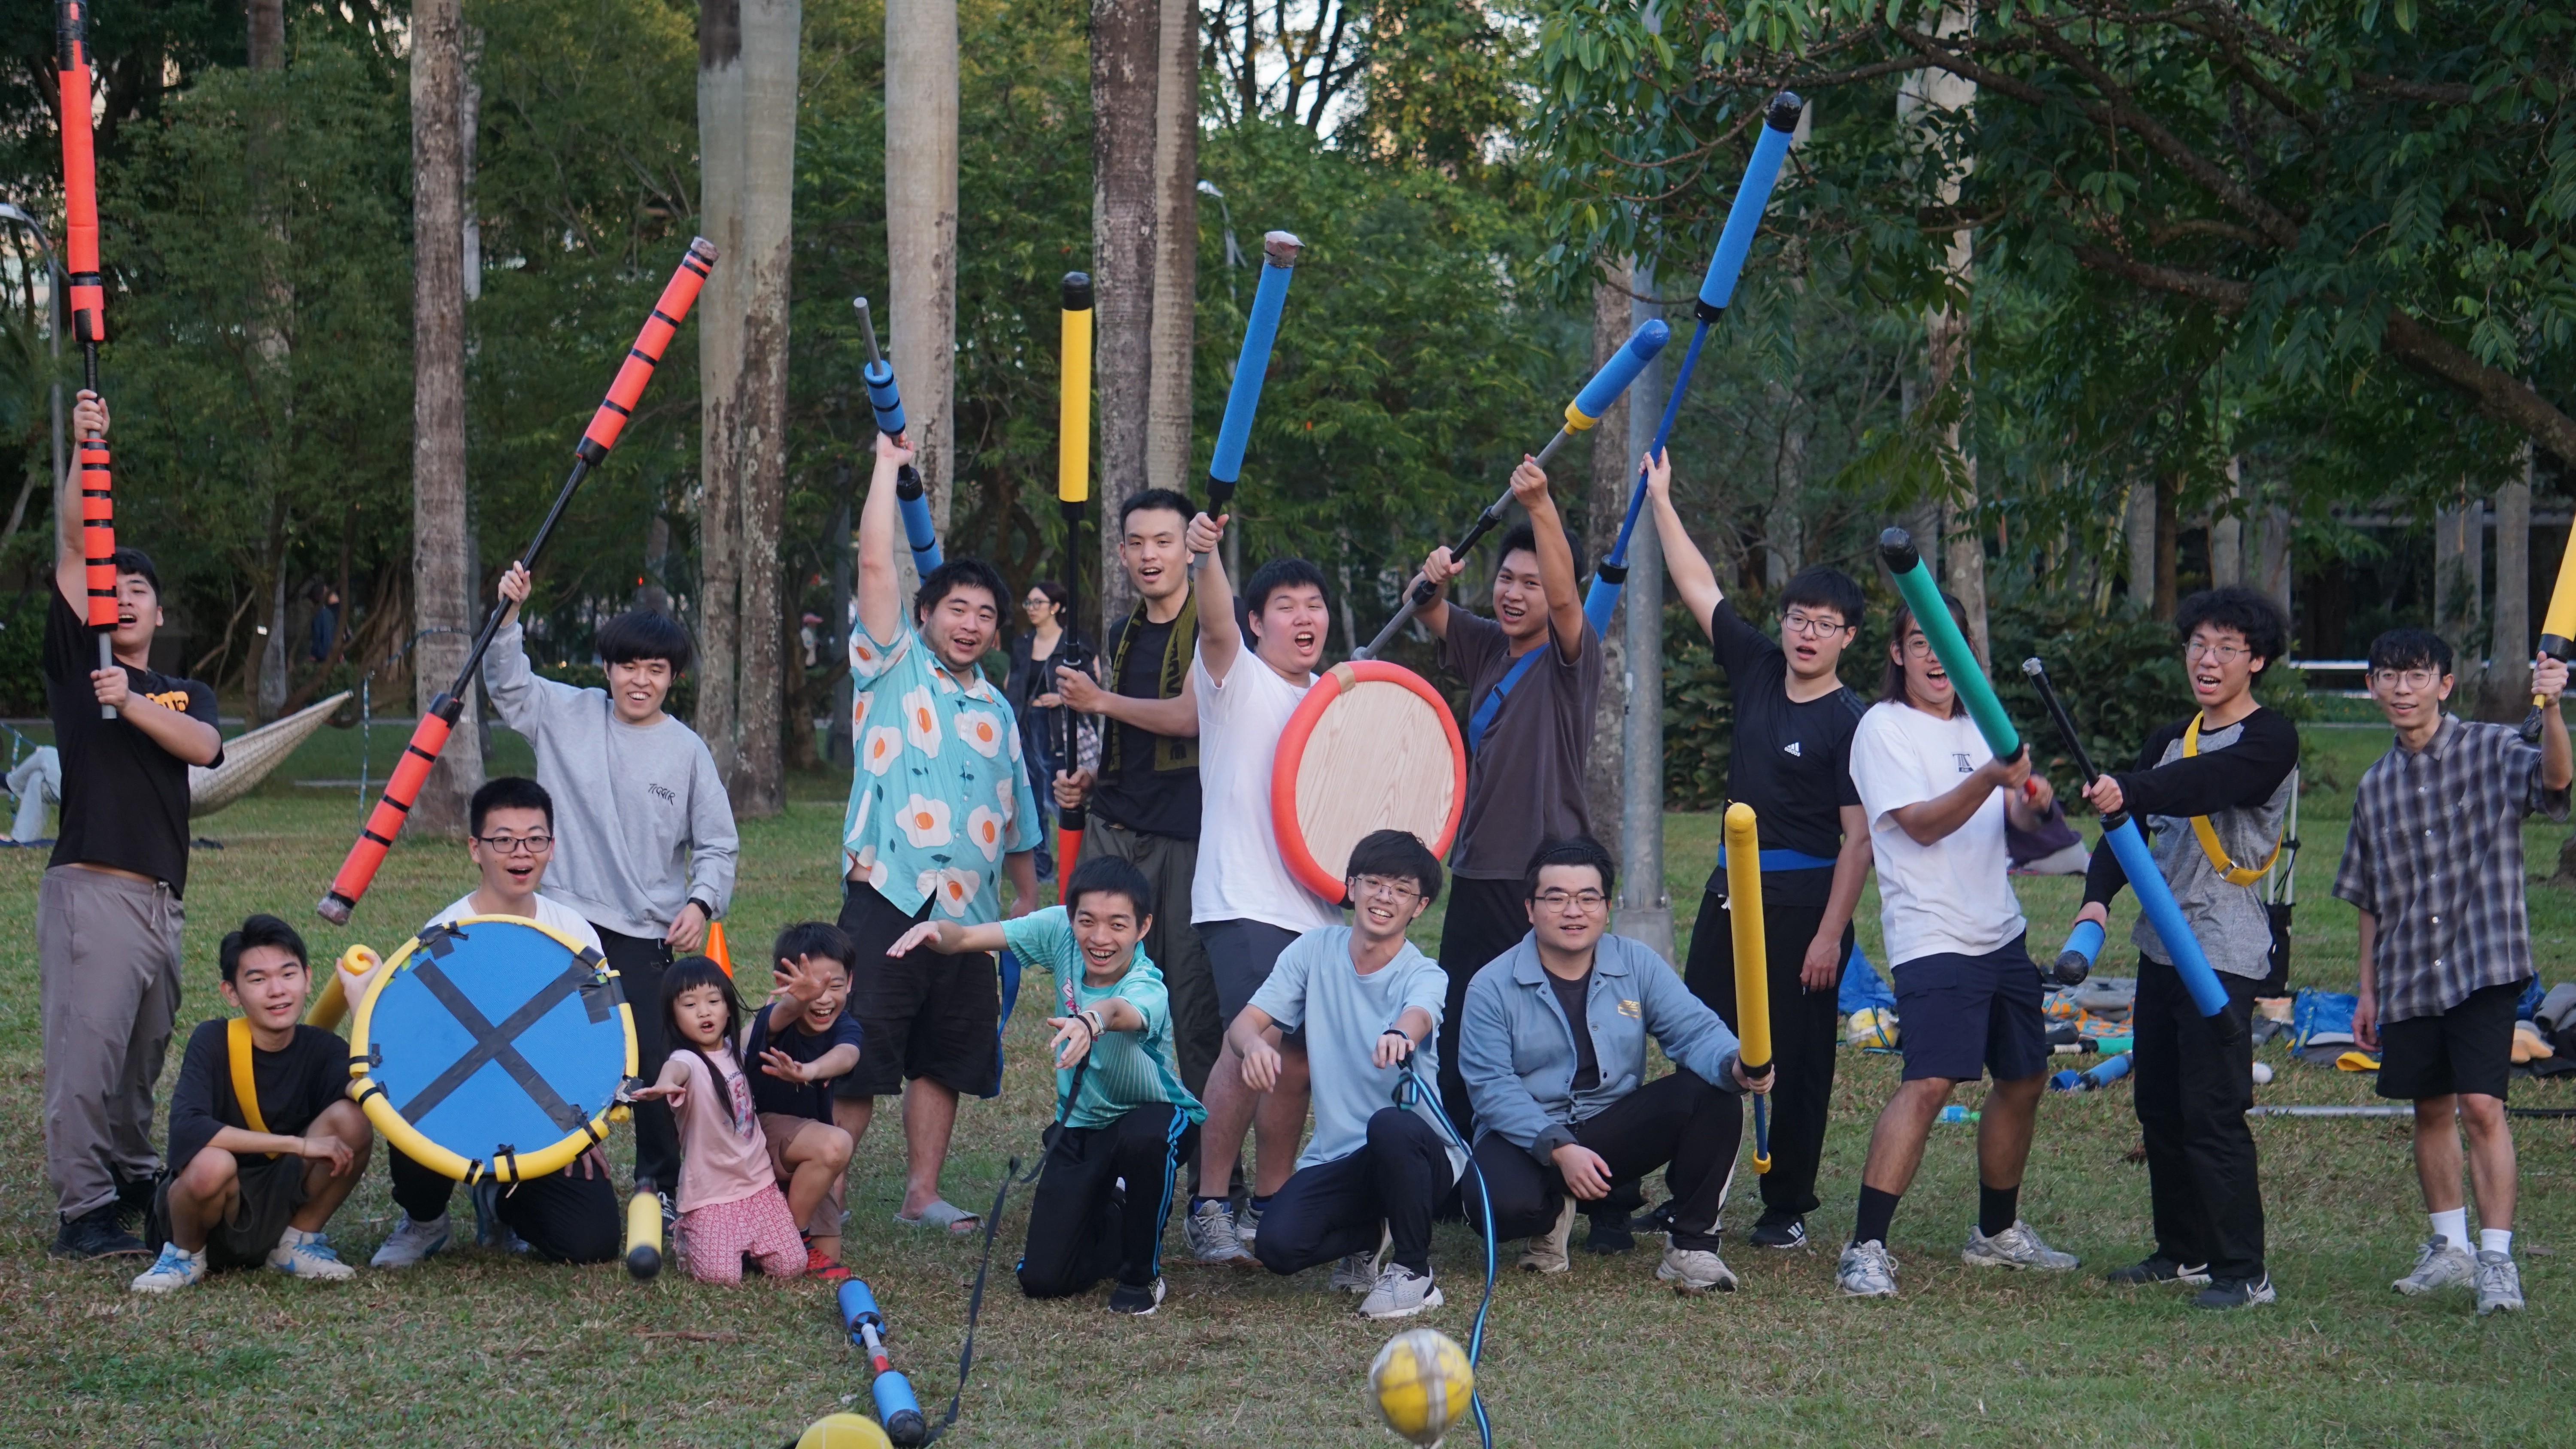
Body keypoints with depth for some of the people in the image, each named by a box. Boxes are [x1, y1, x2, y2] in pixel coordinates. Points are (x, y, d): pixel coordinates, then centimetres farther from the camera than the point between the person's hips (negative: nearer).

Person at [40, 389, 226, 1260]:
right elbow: (73, 551, -1)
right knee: (85, 1049, -12)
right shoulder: (77, 663, 8)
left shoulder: (184, 694, 20)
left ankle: (131, 1179, 26)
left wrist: (132, 703, -16)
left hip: (161, 898, 5)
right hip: (90, 888, -5)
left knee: (144, 1055, 11)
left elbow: (204, 748, -2)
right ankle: (81, 1213, -12)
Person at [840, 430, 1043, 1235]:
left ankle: (922, 1194, 18)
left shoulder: (997, 711, 18)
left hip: (969, 910, 5)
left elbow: (1015, 814, 23)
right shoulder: (892, 670, 3)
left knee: (945, 1058, 9)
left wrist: (1029, 898, 19)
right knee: (859, 1055, -7)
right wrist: (889, 468, -4)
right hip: (890, 896, -5)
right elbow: (876, 564, -7)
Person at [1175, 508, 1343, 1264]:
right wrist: (1207, 555, -42)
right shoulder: (1236, 678, -1)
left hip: (1317, 908, 6)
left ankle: (1266, 1206, 19)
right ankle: (1208, 1204, -9)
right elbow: (1214, 623, -23)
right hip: (1244, 903, -6)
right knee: (1254, 1046, -19)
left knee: (1298, 1065, 6)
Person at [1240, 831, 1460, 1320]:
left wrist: (1400, 1034, -61)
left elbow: (1419, 1014, -35)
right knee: (1277, 1244, -23)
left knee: (1388, 1125, -39)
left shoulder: (1425, 976, -10)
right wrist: (1254, 1043, -32)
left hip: (1415, 1150, -3)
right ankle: (1370, 1235, 14)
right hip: (1335, 1157, 3)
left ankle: (1415, 1272, -15)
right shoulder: (1313, 952, 1)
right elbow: (1244, 1022, -6)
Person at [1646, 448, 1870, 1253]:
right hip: (1733, 885, 7)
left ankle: (1789, 1207, 11)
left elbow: (1859, 838, -13)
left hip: (1805, 898, -7)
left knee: (1799, 1060, 2)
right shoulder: (1756, 671, 6)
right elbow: (1699, 588, 13)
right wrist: (1660, 499, 13)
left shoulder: (1850, 724, -11)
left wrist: (1830, 933, -17)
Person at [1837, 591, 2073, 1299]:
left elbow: (2018, 819, 18)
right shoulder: (1885, 728, -6)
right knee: (1930, 1080, -22)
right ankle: (1866, 1248, -22)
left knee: (2024, 1079, 13)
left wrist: (2033, 798, -5)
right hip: (1933, 939, -8)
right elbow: (1921, 823, -17)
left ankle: (1998, 1232, 31)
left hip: (2002, 933, 8)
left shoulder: (1978, 728, 15)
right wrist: (1988, 780, -31)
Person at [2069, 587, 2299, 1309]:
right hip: (2161, 945, 8)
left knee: (2212, 1110, -12)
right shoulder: (2172, 740, 17)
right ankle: (2184, 1250, 23)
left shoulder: (2270, 740, -8)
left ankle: (2242, 1270, -8)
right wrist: (2099, 895, -11)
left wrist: (2129, 790, -46)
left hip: (2226, 952, -8)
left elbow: (2205, 783, -28)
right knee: (2158, 1105, 11)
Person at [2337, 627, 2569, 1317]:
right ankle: (2449, 1245, 27)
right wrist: (2367, 989, 16)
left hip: (2481, 966, -5)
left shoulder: (2490, 752, -4)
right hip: (2407, 976, 5)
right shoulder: (2377, 784, 10)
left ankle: (2497, 1258, -8)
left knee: (2481, 1105, -13)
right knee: (2431, 1110, 13)